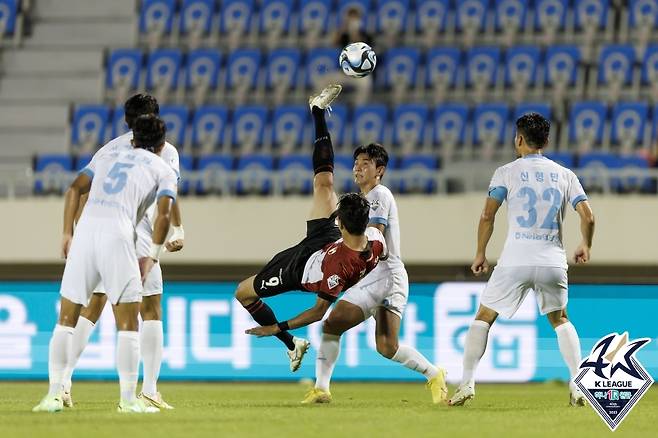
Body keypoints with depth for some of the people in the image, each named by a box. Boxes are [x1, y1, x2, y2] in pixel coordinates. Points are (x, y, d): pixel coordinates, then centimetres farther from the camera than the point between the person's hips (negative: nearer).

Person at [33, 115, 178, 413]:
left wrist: (67, 234, 13)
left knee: (66, 319, 9)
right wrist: (152, 257, 7)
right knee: (127, 323, 4)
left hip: (84, 232, 4)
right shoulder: (163, 170, 16)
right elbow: (163, 214, 1)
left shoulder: (106, 157, 27)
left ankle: (54, 395, 5)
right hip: (117, 235, -3)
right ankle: (128, 399, 3)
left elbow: (74, 190, 15)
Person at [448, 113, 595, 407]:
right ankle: (578, 383, 6)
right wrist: (585, 246, 21)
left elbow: (487, 216, -3)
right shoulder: (564, 175, 9)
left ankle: (467, 383, 2)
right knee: (560, 319, 22)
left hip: (515, 261, -2)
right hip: (553, 261, 2)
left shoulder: (507, 172, 2)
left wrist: (480, 254, 9)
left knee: (484, 317, 12)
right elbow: (588, 217, 2)